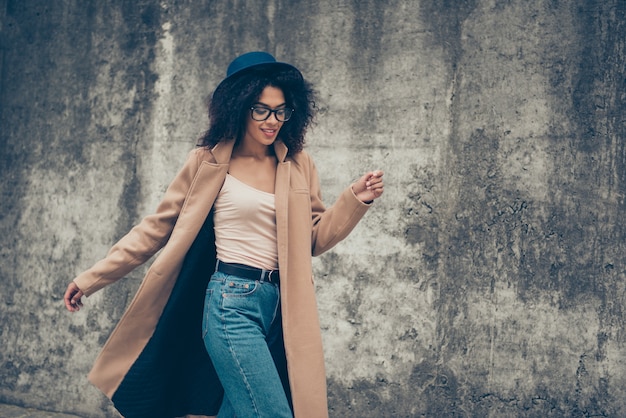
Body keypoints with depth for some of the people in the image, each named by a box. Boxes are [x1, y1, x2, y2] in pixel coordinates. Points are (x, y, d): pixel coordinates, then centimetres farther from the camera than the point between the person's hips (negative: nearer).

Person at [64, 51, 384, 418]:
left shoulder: (298, 167, 9)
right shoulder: (210, 163, -1)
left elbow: (313, 238, 12)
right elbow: (159, 226, 4)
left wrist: (356, 199, -2)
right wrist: (94, 277, 3)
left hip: (281, 307, 5)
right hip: (232, 302, -5)